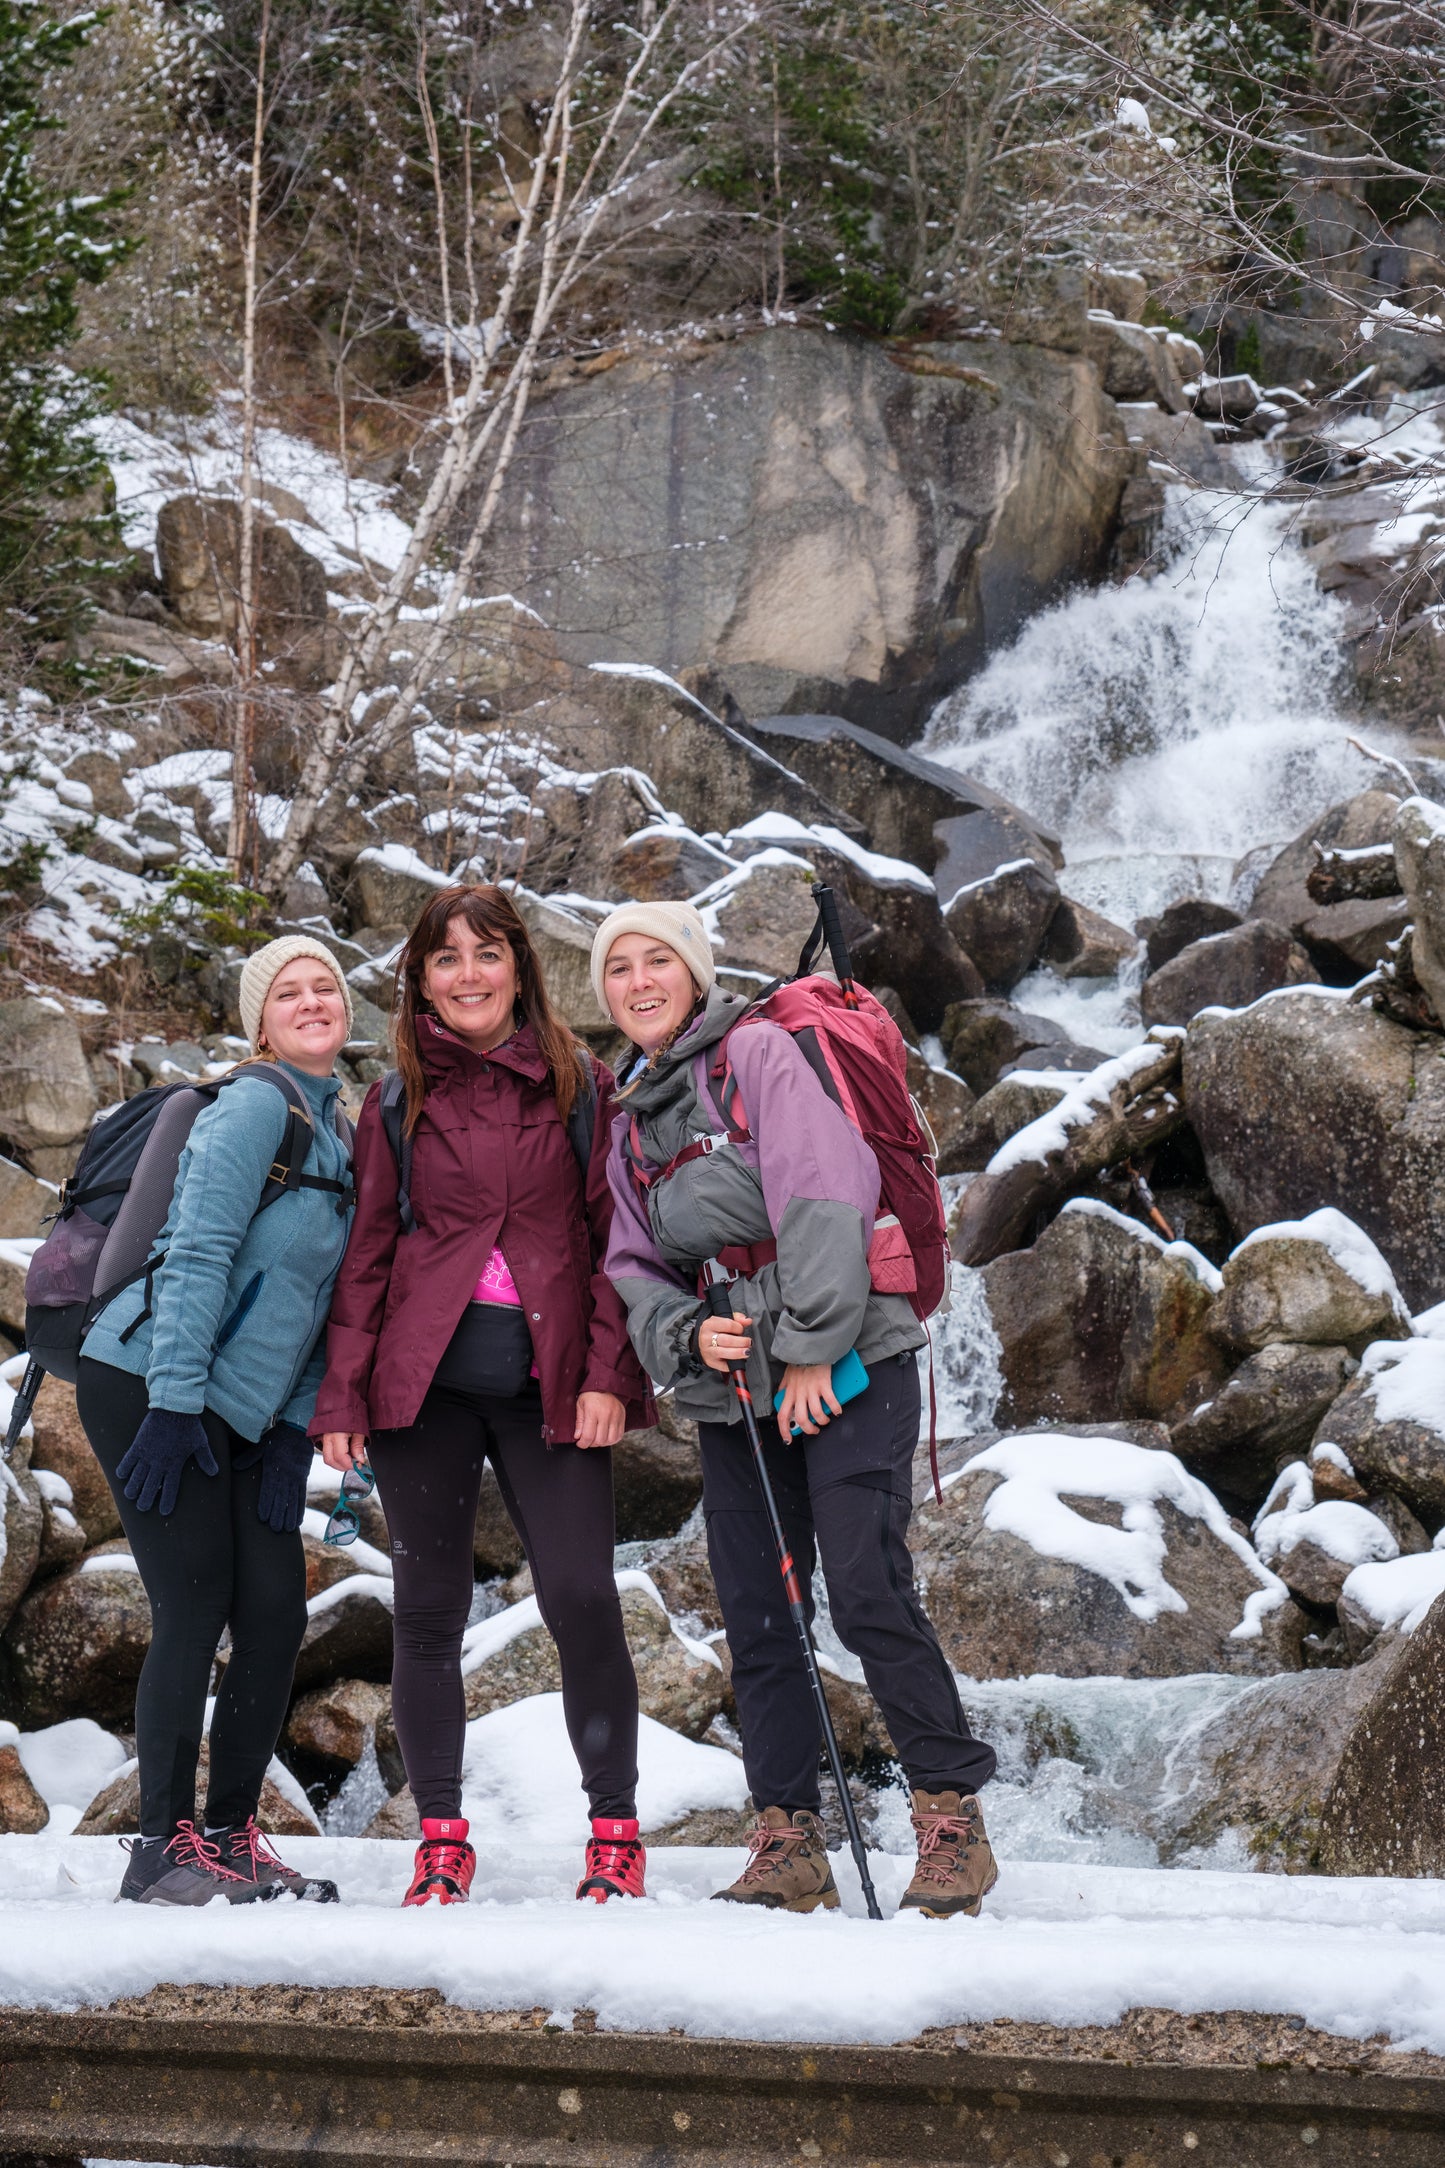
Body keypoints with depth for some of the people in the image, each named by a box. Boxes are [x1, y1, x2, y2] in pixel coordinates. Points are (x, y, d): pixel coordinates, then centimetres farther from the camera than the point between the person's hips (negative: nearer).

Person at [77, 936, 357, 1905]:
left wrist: (295, 1428, 6)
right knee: (195, 1610, -9)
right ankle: (166, 1845, -1)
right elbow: (197, 1255, -17)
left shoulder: (341, 1135, 16)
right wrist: (175, 1405, -22)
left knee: (277, 1615, 3)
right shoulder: (258, 1103, -10)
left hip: (239, 1413, 8)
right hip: (148, 1388, -8)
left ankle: (233, 1836, 14)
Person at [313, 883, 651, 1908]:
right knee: (429, 1608, 3)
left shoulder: (581, 1086, 6)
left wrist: (608, 1375, -6)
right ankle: (442, 1839, 14)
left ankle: (616, 1830, 7)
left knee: (581, 1600, -8)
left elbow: (618, 1237, 3)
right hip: (425, 1380, 2)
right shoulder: (399, 1104, 10)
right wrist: (342, 1395, 3)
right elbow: (366, 1256, 11)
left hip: (549, 1385, -2)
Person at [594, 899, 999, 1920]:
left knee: (866, 1587, -14)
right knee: (755, 1613, 4)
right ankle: (788, 1841, 10)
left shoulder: (761, 1053, -3)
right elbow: (634, 1265, 16)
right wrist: (690, 1334, -5)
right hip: (734, 1386, 7)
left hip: (847, 1364, -7)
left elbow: (824, 1197, -13)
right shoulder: (633, 1118, 18)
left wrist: (811, 1347, -16)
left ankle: (953, 1811, -4)